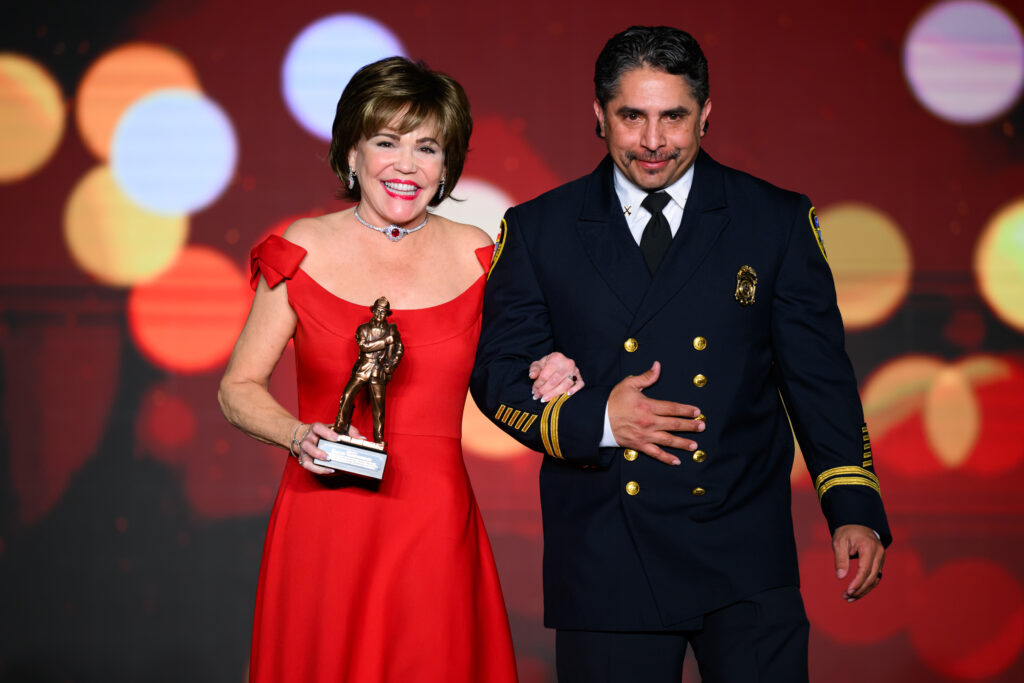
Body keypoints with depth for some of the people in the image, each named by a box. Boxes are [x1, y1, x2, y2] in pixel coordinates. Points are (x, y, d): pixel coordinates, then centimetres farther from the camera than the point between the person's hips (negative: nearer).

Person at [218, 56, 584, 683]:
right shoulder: (304, 250, 0)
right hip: (325, 531, -1)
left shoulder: (476, 256, 5)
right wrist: (300, 436, -13)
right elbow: (239, 388, 5)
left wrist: (547, 375, -2)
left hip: (435, 528, 1)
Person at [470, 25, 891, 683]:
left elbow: (819, 374, 4)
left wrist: (856, 511, -5)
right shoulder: (538, 231, 5)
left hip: (746, 555, 0)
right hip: (604, 565, 0)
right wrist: (595, 418, -13)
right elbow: (498, 371, 5)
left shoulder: (777, 221, 5)